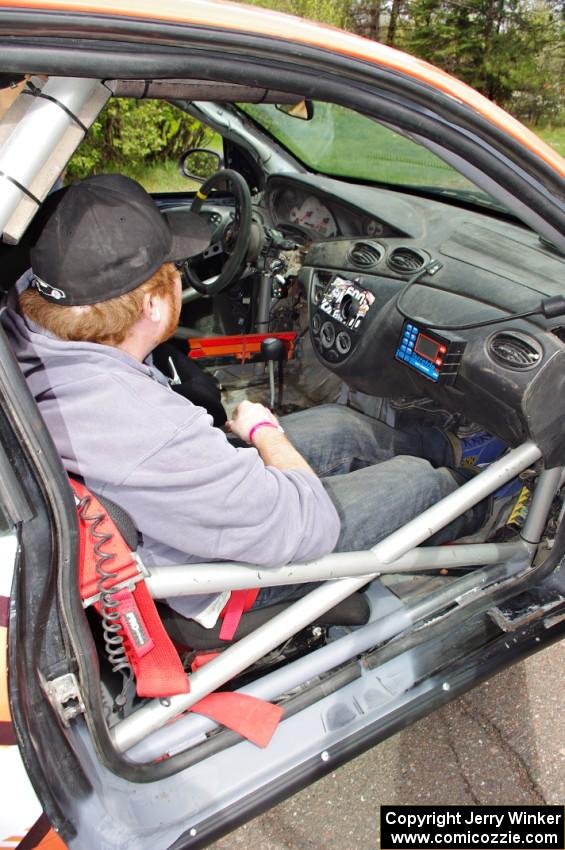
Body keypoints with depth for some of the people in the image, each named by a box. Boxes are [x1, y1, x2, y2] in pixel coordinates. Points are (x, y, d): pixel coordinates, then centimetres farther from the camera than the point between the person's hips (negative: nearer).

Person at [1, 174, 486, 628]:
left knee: (341, 426, 18)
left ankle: (447, 448, 51)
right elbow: (307, 527, -31)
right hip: (219, 579, -8)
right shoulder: (148, 431, -45)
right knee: (424, 481, 5)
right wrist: (265, 430, -16)